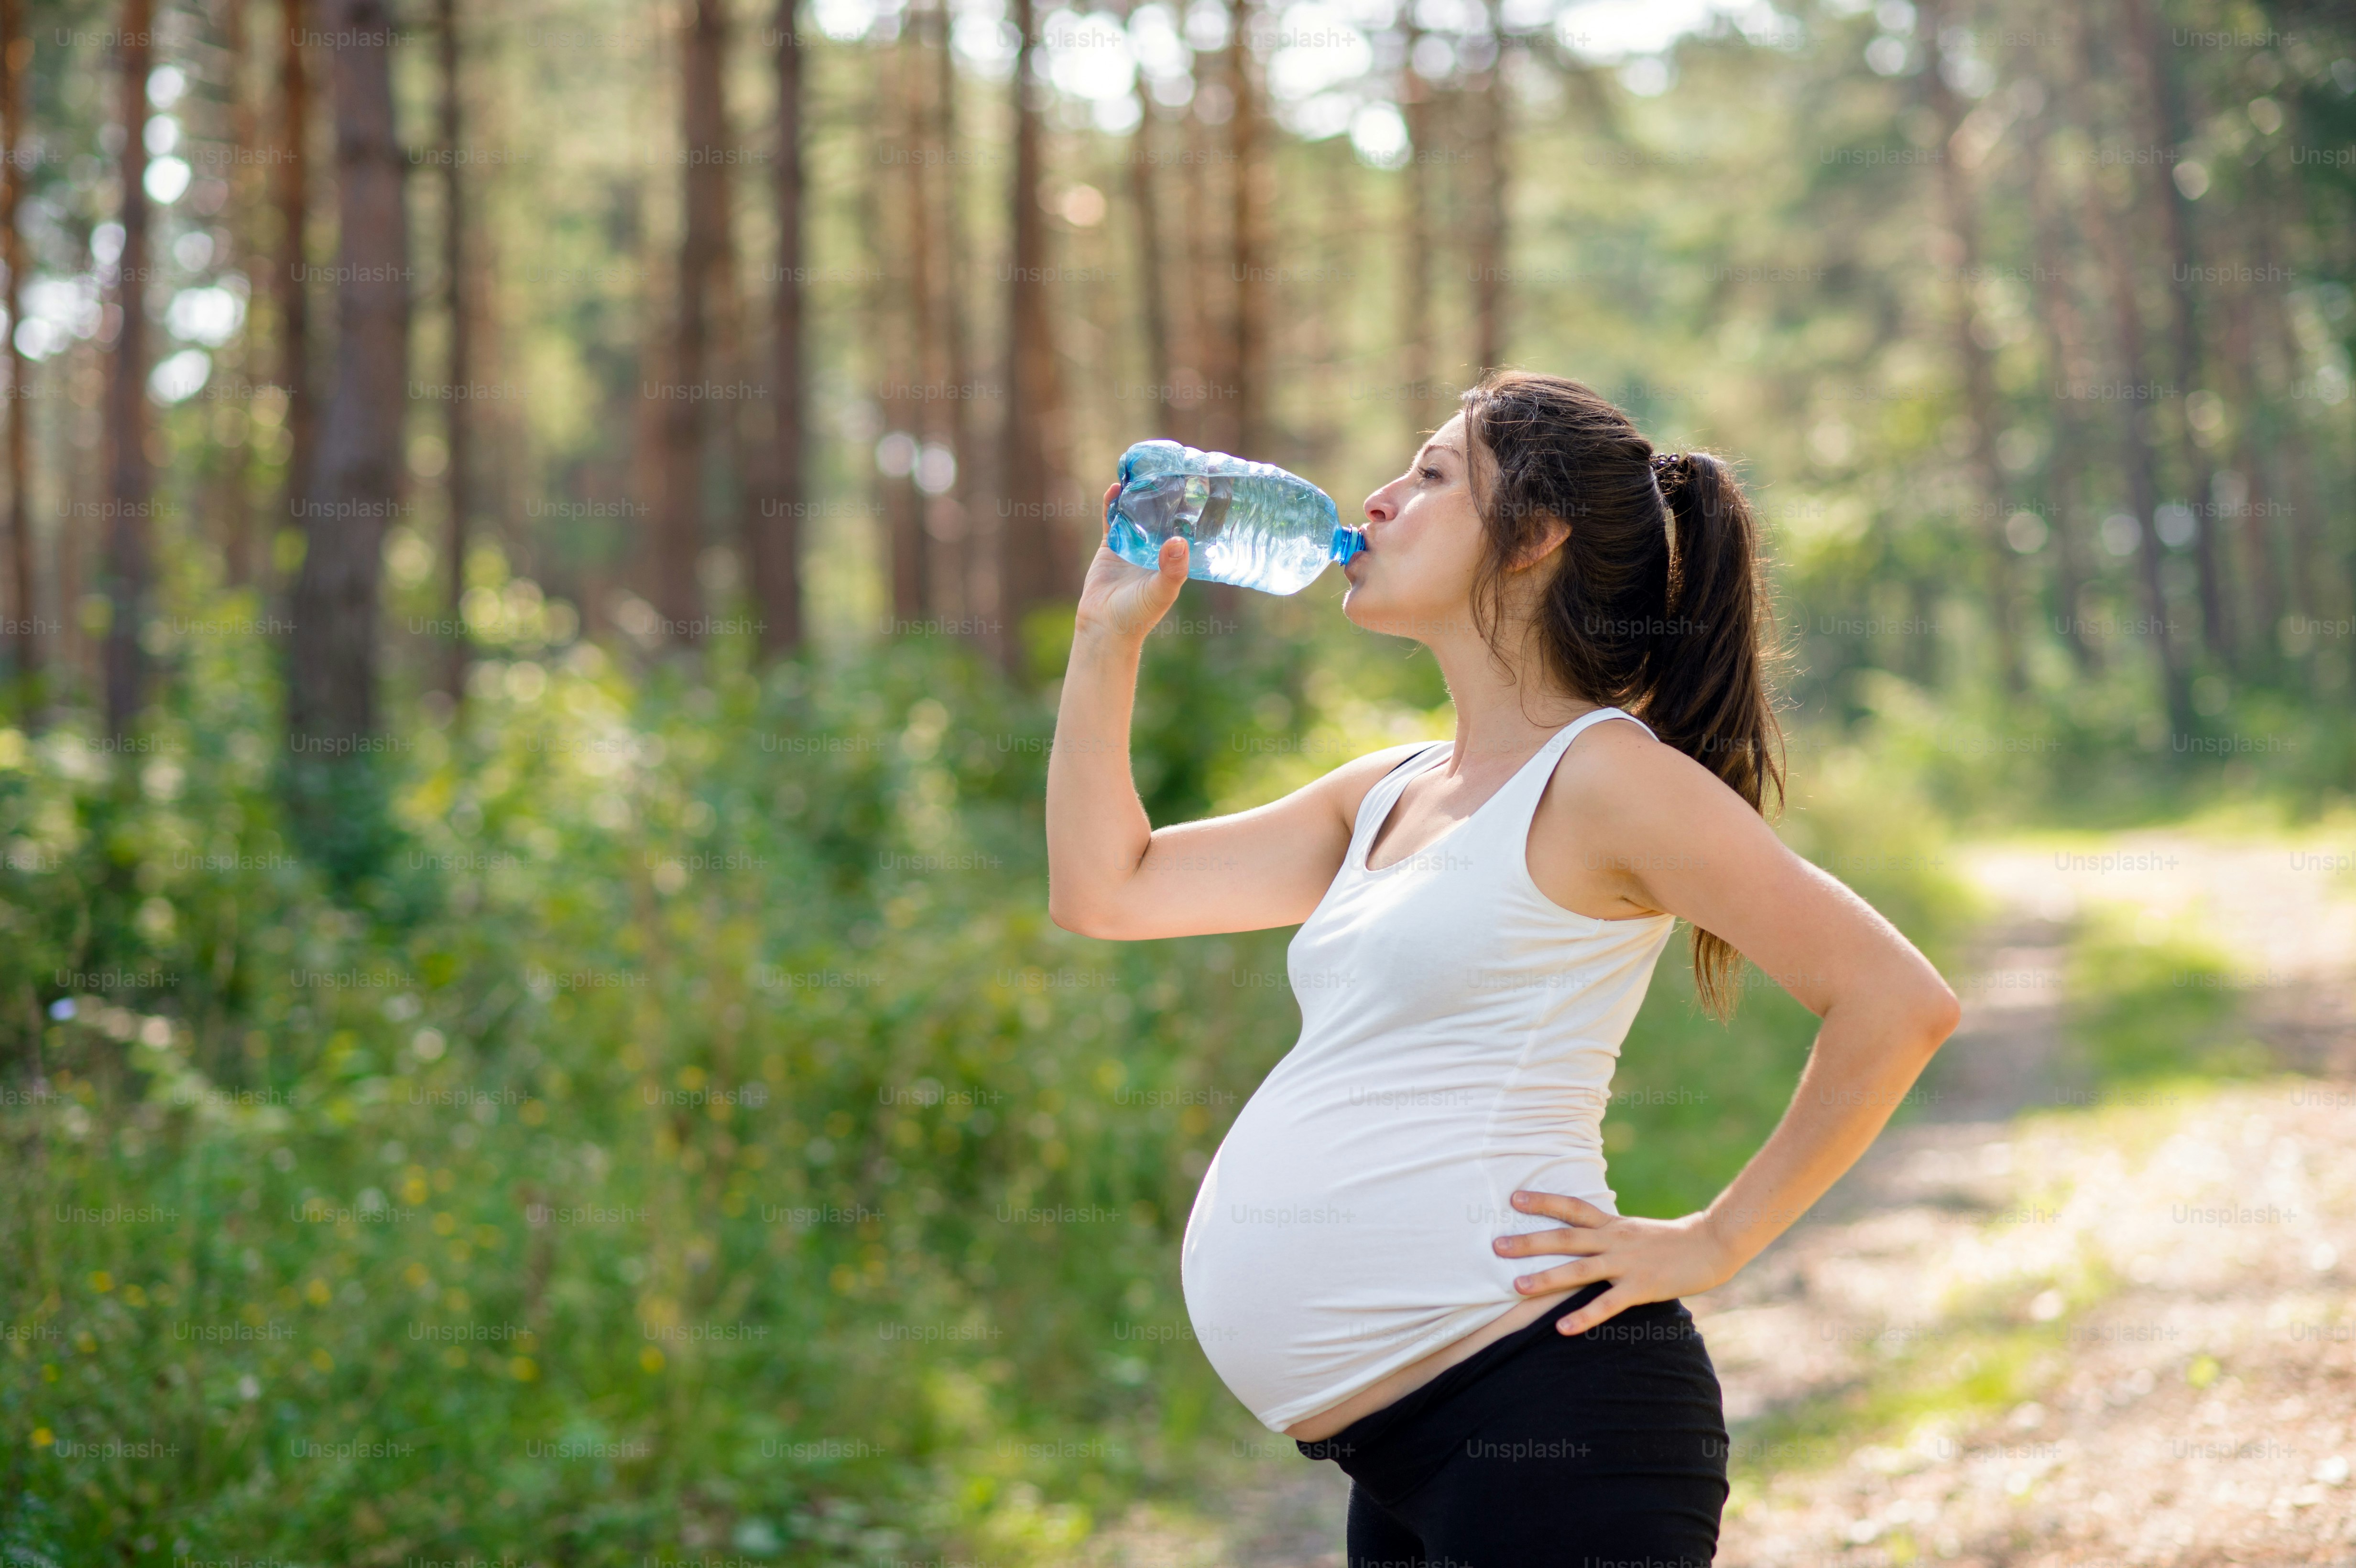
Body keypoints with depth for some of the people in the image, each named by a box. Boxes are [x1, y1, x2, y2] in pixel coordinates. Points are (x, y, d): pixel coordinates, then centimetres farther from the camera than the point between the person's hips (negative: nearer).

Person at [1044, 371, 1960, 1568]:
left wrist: (1712, 1243, -10)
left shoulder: (1604, 773, -9)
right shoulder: (1389, 796, 17)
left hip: (1541, 1420, -9)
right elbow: (1102, 888, 23)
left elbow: (1898, 1003, -13)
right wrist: (1109, 631, 17)